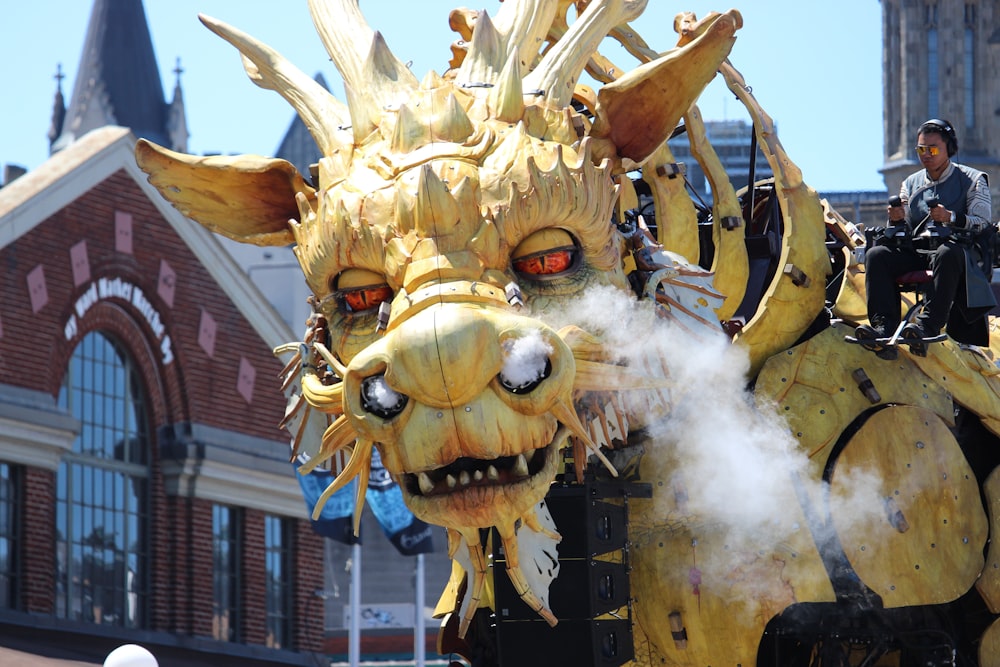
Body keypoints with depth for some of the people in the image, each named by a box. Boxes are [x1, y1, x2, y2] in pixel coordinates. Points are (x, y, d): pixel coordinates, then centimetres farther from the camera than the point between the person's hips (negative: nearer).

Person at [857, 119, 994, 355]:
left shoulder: (971, 180, 11)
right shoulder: (911, 184, 24)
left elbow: (983, 223, -3)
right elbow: (904, 233, 18)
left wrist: (950, 218, -21)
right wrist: (896, 221, -6)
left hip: (956, 249, -4)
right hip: (915, 252, 5)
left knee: (946, 254, -41)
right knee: (876, 254, -24)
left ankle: (929, 325, -50)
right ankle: (885, 326, -39)